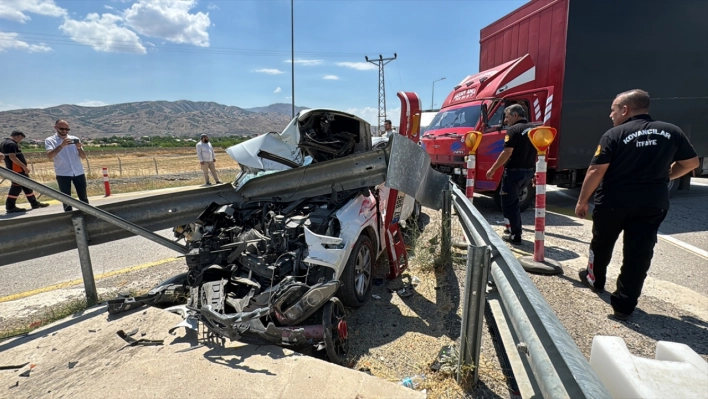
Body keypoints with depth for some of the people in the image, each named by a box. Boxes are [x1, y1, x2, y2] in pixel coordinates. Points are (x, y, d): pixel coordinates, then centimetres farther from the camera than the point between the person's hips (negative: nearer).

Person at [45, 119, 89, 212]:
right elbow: (49, 156, -16)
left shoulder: (75, 139, 8)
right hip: (63, 174, -2)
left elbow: (83, 157, 5)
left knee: (83, 197, 8)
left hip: (79, 173, 2)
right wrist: (61, 145, -28)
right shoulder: (50, 140, 1)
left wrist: (79, 148, -15)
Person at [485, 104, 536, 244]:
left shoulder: (513, 130, -12)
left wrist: (493, 169, -13)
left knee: (508, 203, 2)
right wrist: (532, 168, 23)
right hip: (528, 171, 9)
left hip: (514, 171, -9)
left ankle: (515, 235, 4)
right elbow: (537, 153, 15)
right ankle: (514, 228, 30)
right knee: (513, 201, 23)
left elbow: (507, 153, -20)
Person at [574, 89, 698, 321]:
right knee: (639, 253, 7)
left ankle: (595, 279, 40)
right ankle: (624, 305, 11)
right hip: (653, 203, 4)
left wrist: (582, 201, -10)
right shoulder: (672, 132, 4)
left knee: (602, 243, 19)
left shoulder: (614, 135, -12)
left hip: (614, 201, -3)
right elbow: (691, 163, 13)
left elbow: (596, 171, -17)